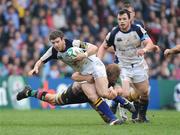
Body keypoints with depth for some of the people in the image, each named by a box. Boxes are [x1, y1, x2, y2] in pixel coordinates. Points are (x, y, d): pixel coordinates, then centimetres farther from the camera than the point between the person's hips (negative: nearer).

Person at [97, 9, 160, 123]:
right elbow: (104, 47, 5)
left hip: (139, 65, 2)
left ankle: (142, 116, 29)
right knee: (124, 94, -19)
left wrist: (145, 49, -40)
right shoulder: (114, 33, -9)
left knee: (145, 93, 7)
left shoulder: (138, 29, -10)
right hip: (123, 67, -2)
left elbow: (149, 43, -17)